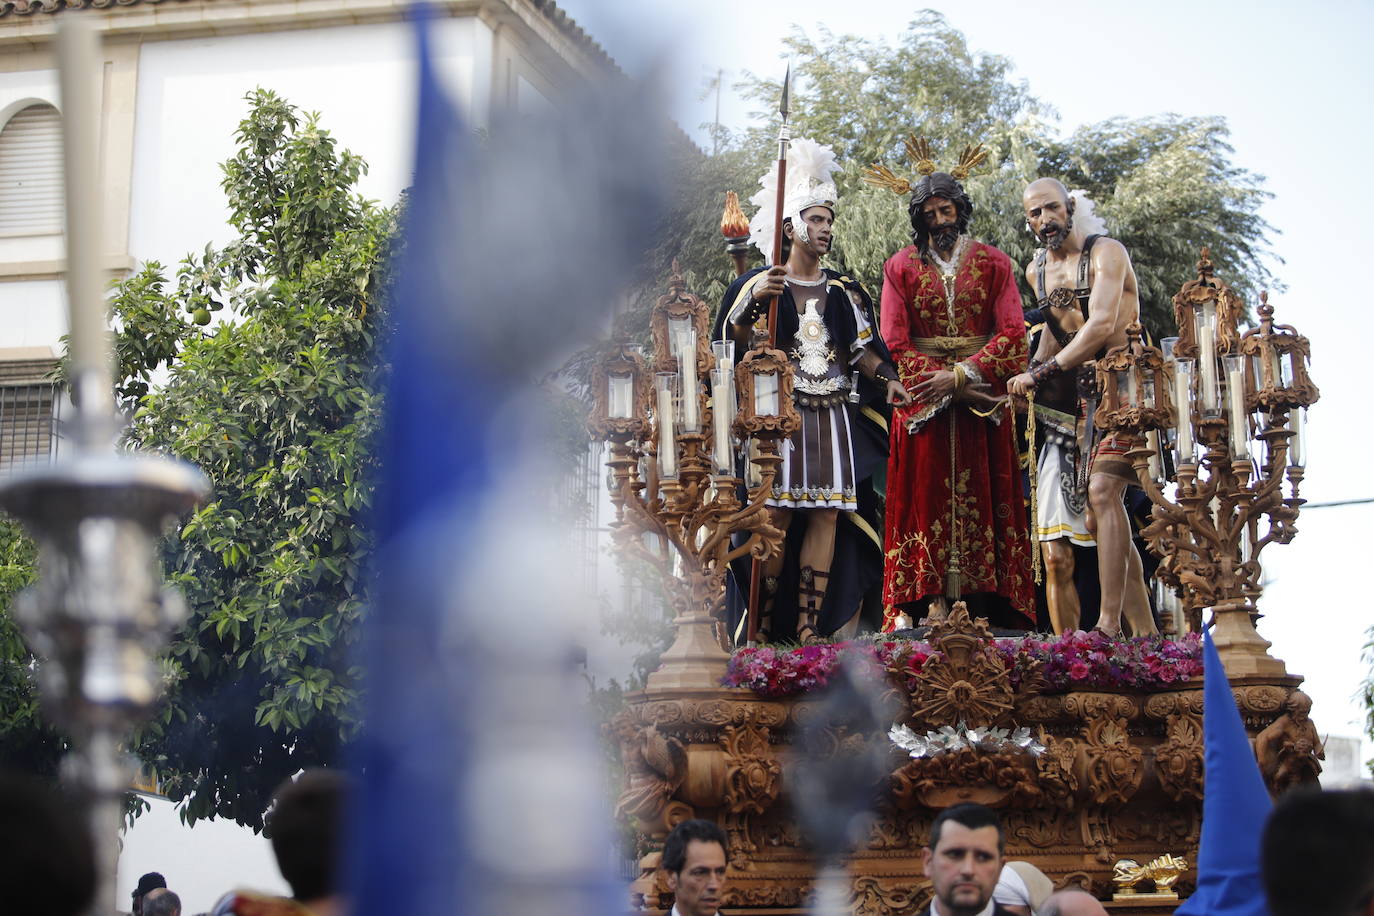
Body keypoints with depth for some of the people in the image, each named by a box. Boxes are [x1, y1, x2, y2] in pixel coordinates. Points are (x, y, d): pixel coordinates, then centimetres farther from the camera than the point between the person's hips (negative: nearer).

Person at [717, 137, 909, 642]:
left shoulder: (844, 291, 17)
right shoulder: (762, 284, 5)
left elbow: (862, 347, 14)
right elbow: (733, 339, -1)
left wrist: (888, 379, -4)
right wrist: (754, 304, -17)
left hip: (834, 416, 4)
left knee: (827, 514, -4)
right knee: (777, 514, -8)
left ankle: (810, 627, -3)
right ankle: (767, 625, -4)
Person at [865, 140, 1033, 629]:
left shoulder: (993, 263, 8)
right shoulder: (901, 267, 8)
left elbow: (1013, 336, -1)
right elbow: (894, 345, -1)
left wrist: (960, 374, -13)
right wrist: (944, 383, -12)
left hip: (983, 402, 0)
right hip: (922, 403, 0)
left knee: (982, 500, -3)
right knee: (923, 498, -5)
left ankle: (984, 606, -4)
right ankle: (918, 605, -8)